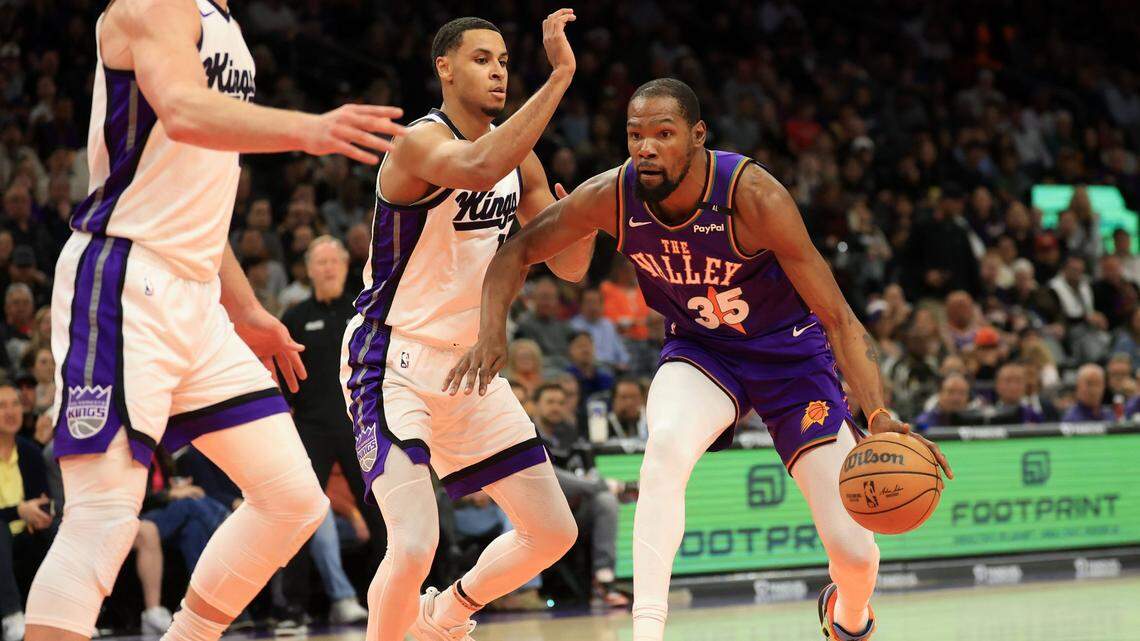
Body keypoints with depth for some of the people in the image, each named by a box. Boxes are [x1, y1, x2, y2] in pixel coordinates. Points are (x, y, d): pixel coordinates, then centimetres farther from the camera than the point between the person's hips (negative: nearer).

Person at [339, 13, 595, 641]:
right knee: (414, 546, -24)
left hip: (467, 364, 8)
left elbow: (569, 265, 12)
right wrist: (560, 75, -41)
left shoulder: (518, 158, 7)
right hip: (393, 362, -8)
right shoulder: (420, 142, -18)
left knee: (554, 532, 10)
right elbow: (478, 169, -42)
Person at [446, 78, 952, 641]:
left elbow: (837, 316, -28)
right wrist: (491, 333, -23)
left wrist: (878, 415, -41)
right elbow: (516, 252, -4)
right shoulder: (612, 196, -21)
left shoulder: (753, 196, -31)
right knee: (666, 447, -35)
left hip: (790, 352, -2)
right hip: (700, 350, 2)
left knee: (853, 549, -6)